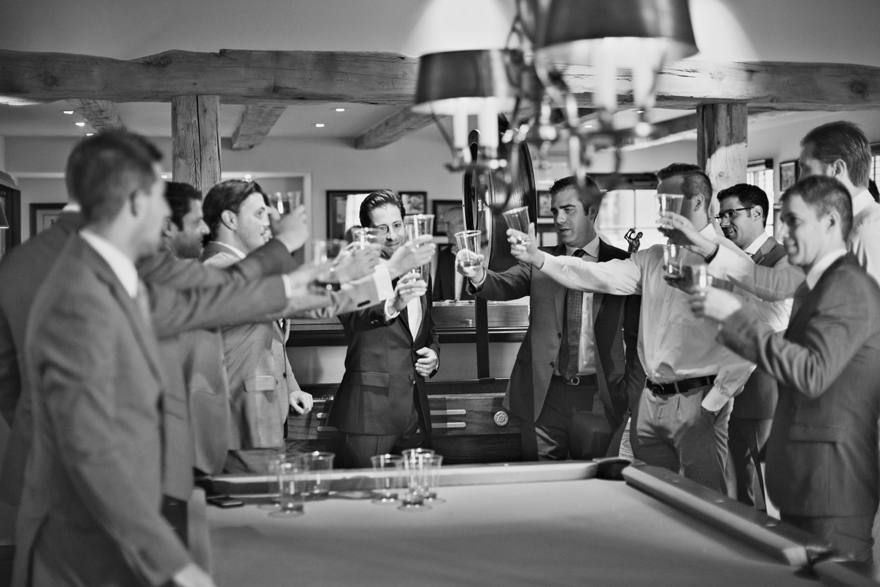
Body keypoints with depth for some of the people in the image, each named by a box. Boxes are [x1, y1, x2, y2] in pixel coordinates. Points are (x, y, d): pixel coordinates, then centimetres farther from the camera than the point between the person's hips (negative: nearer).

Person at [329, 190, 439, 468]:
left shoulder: (418, 271, 14)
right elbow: (350, 316, -28)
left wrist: (434, 354, 6)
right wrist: (392, 306, -45)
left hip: (416, 410, 6)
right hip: (369, 411, -6)